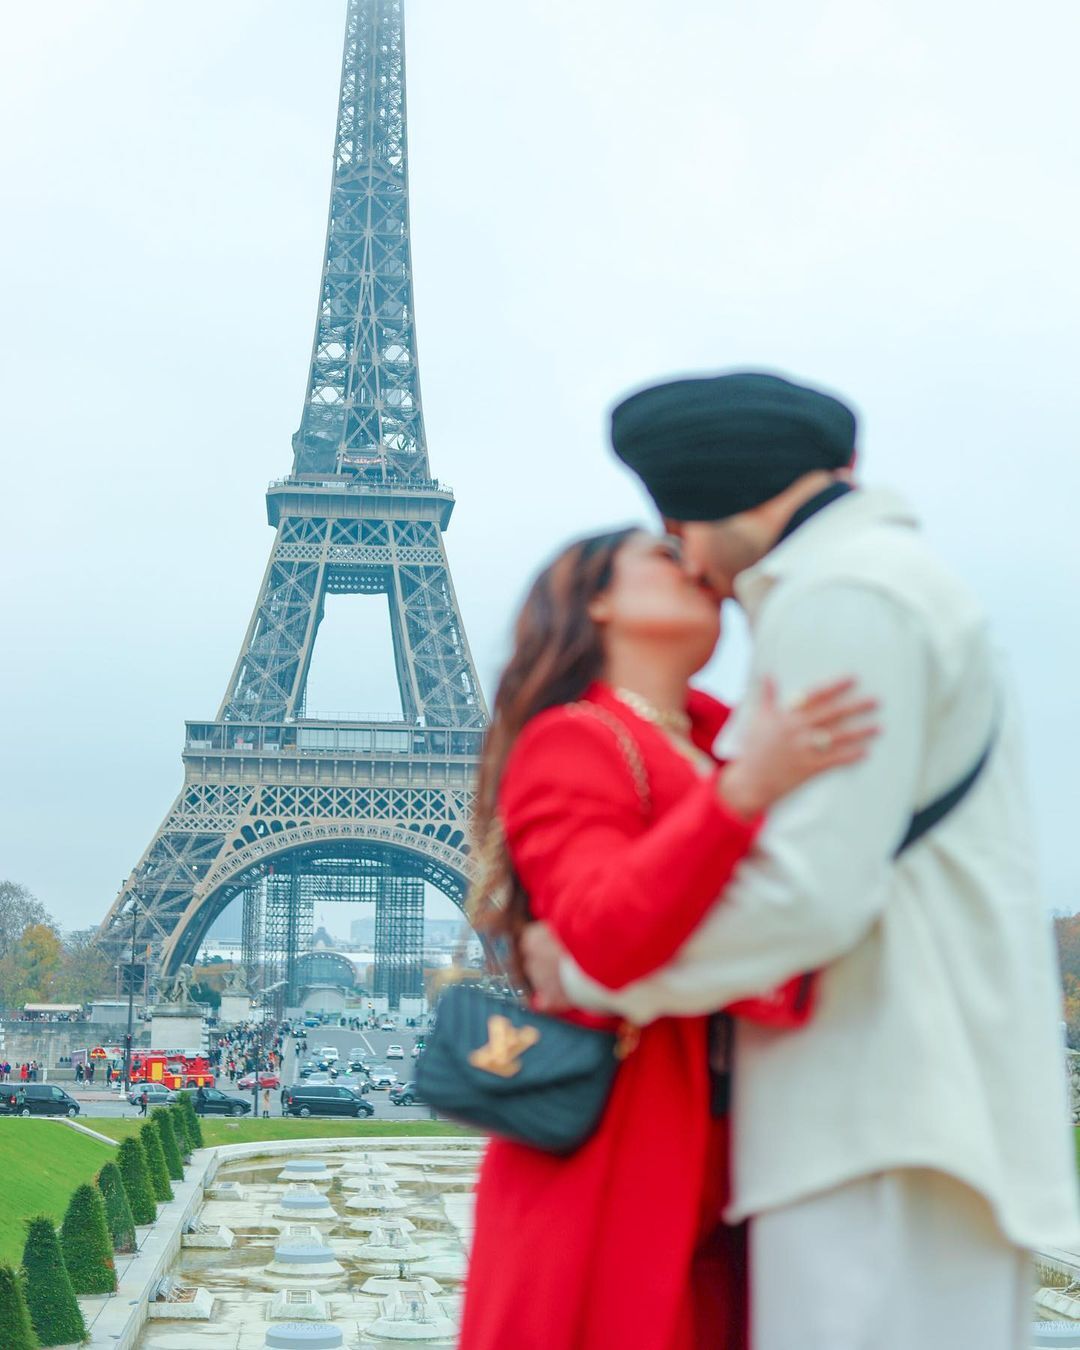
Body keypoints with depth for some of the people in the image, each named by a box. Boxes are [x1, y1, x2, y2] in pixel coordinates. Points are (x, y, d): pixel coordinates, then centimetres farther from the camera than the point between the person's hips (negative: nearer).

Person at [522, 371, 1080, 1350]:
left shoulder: (845, 598, -10)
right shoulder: (895, 579, 23)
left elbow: (811, 891, -19)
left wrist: (588, 974, -8)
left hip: (882, 1119, -10)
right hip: (899, 1110, 10)